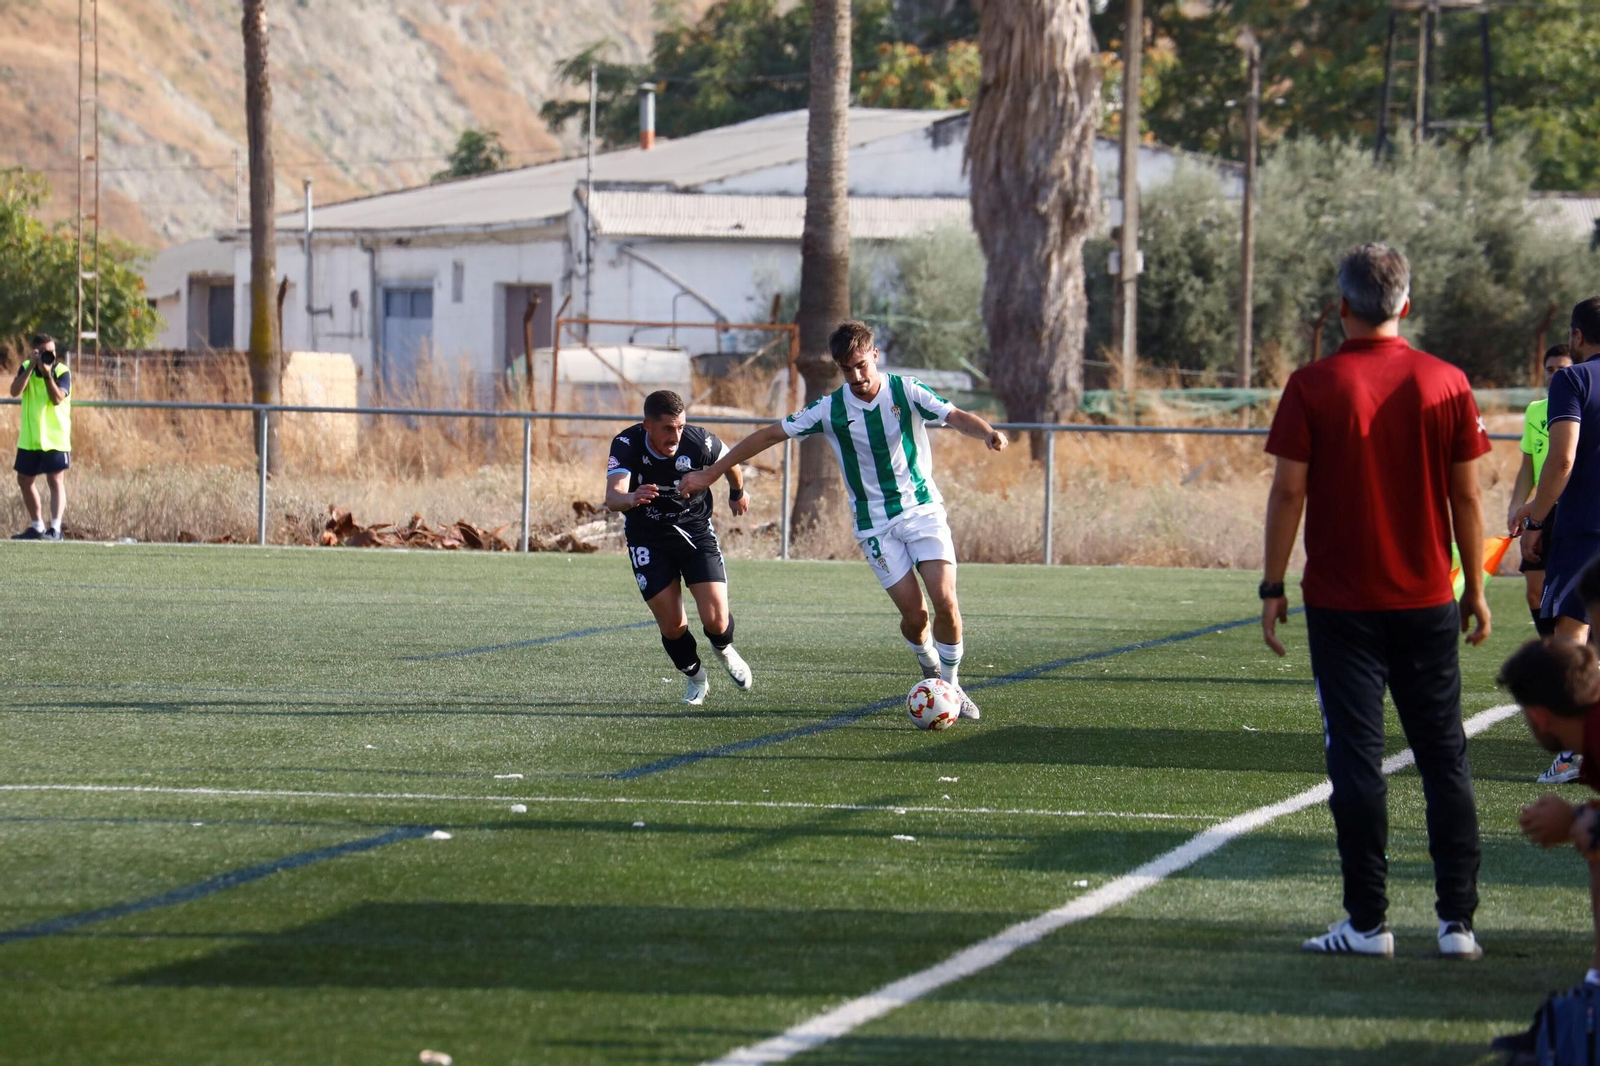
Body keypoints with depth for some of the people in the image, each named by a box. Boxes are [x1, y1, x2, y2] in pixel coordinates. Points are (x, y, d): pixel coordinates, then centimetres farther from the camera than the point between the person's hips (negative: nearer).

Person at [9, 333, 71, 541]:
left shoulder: (62, 372, -7)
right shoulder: (26, 368, 4)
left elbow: (57, 399, -21)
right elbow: (15, 391, -13)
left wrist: (47, 374, -29)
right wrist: (32, 366, -19)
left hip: (55, 438, -5)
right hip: (29, 438, 5)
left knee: (56, 480, -11)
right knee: (24, 481, 11)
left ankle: (55, 529, -18)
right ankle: (37, 526, 25)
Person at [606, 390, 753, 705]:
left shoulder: (699, 442, -22)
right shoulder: (627, 445, -24)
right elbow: (612, 496, -38)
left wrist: (737, 494, 23)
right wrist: (630, 498, -62)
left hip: (695, 531, 0)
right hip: (647, 537, 0)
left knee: (715, 620, -11)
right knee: (672, 626, -4)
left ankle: (724, 652, 27)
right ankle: (696, 679, 27)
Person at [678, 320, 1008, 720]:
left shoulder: (906, 391, -7)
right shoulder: (831, 409, -5)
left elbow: (955, 416, -20)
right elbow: (770, 434, 2)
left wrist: (987, 432, -43)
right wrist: (711, 473, 4)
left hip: (922, 508, 0)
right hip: (875, 522, 0)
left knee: (944, 600, -14)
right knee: (914, 614, -10)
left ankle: (951, 685, 7)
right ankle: (930, 668, 20)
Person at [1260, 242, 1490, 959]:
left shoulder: (1314, 386, -6)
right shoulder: (1446, 383, 0)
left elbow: (1289, 491, -7)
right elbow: (1466, 497, 3)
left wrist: (1272, 587, 0)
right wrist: (1475, 588, 12)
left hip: (1342, 602, -2)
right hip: (1427, 603, 2)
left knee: (1356, 759, 0)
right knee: (1445, 758, 8)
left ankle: (1368, 922, -1)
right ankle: (1457, 920, 6)